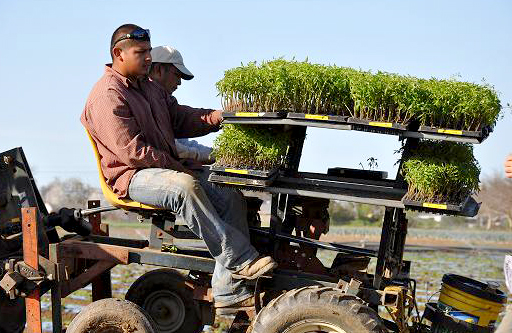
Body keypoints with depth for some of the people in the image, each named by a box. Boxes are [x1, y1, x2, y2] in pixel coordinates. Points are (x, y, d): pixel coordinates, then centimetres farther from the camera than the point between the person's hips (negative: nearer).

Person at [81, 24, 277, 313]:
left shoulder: (150, 87, 20)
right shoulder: (108, 96, -11)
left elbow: (180, 118, 17)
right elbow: (132, 151, -18)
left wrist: (212, 117, -4)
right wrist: (176, 168, -18)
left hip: (168, 168, 9)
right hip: (131, 176, -9)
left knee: (231, 196, -8)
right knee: (185, 187, -38)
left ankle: (229, 293, -14)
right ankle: (240, 259, -36)